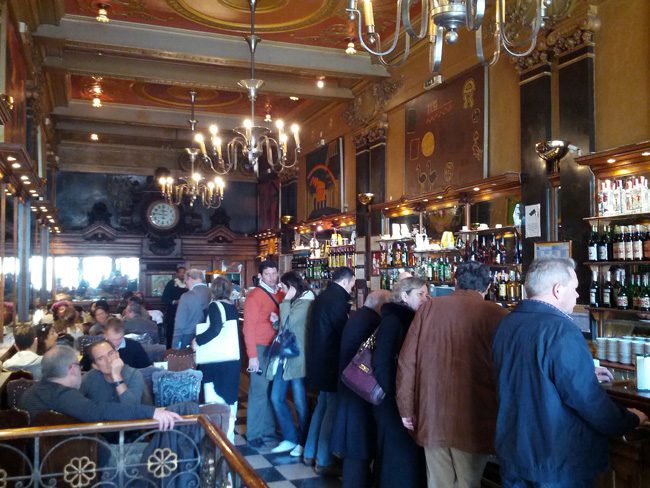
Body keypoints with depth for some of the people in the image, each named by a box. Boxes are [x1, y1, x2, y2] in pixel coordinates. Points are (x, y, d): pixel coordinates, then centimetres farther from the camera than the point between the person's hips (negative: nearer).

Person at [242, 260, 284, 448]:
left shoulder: (281, 294, 9)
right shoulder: (255, 295, -9)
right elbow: (249, 327, -13)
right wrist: (252, 356, -16)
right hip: (261, 349, -6)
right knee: (259, 391, 0)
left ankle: (269, 430, 24)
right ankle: (254, 434, 10)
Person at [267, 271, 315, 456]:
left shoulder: (305, 302, -11)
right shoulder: (291, 302, 13)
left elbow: (288, 323, -19)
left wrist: (287, 300, -8)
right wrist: (277, 321, 1)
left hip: (297, 358, -8)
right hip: (283, 356, 8)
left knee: (300, 402, 2)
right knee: (277, 397, 8)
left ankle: (303, 442, 17)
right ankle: (290, 438, 18)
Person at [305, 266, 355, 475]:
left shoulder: (322, 296, 10)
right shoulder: (338, 299, -19)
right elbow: (343, 332, -18)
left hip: (319, 360, 10)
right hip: (331, 362, -10)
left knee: (322, 405, 19)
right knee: (332, 409, -1)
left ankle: (310, 453, 27)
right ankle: (324, 462, 6)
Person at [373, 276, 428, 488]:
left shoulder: (413, 320, 9)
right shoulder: (392, 321, -15)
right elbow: (381, 364, -20)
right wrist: (392, 397, -20)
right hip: (394, 402, -8)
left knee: (412, 453, 15)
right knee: (399, 454, 3)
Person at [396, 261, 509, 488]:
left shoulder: (429, 307, 1)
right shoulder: (496, 314, -5)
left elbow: (406, 362, 1)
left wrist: (406, 409, 10)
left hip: (432, 414, 2)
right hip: (473, 419, -2)